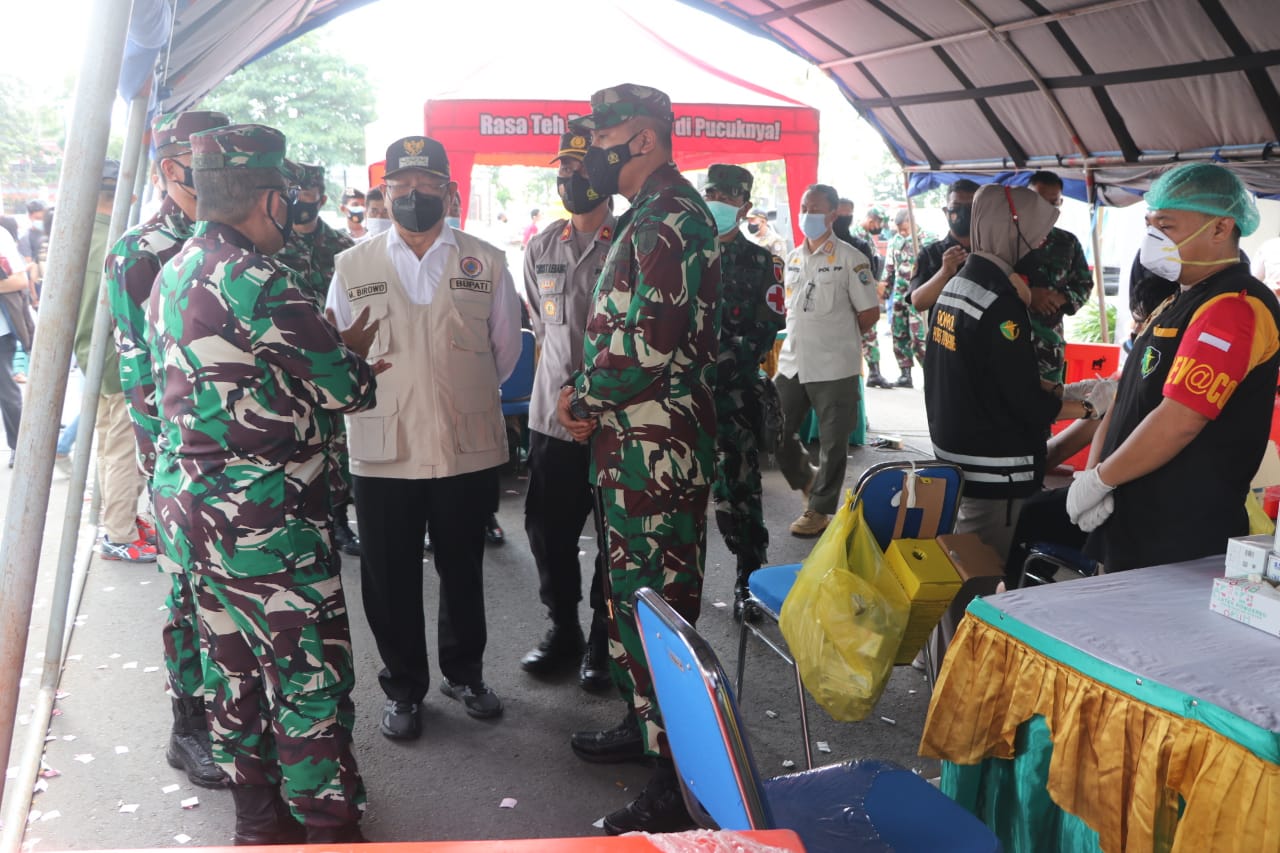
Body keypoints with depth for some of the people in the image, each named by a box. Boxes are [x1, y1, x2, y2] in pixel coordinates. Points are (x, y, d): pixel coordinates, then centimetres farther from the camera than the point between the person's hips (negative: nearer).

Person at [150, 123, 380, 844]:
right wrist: (354, 359, 7)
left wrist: (330, 355, 11)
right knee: (313, 677, 3)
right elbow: (344, 388, -15)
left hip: (189, 506, 9)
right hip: (263, 518, -9)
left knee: (235, 666, 18)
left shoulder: (173, 276, 10)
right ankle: (328, 826, 14)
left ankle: (259, 821, 32)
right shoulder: (257, 279, -18)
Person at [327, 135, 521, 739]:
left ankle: (465, 673, 36)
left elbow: (505, 348, 9)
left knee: (463, 570, 16)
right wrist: (373, 396, 6)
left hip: (469, 447, 0)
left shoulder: (486, 263, 3)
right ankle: (404, 688, 28)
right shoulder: (352, 267, 4)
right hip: (382, 451, 0)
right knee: (391, 579, 9)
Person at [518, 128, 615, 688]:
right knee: (547, 529, 11)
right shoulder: (541, 249, 10)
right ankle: (563, 630, 30)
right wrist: (565, 372, 15)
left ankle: (604, 641, 22)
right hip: (553, 411, 5)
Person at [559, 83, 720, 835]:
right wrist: (590, 398, 10)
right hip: (637, 444, 11)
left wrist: (583, 400, -9)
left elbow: (648, 351, -24)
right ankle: (644, 723, 37)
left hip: (657, 452, -11)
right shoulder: (656, 216, 17)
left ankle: (677, 785, 6)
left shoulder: (670, 218, -16)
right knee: (634, 593, 21)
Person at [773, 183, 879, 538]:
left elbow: (869, 313, -7)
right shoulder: (793, 258, 11)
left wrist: (838, 338, 2)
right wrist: (807, 337, 9)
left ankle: (819, 510, 17)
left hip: (834, 367, -6)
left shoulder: (849, 259, -8)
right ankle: (808, 480, 34)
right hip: (792, 363, 6)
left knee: (832, 443, 4)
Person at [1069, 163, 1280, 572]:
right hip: (1131, 522, 9)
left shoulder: (1233, 308, -17)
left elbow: (1178, 422, -25)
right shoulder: (1177, 305, 16)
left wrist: (1098, 479, -14)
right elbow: (1127, 399, 13)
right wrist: (1091, 474, -2)